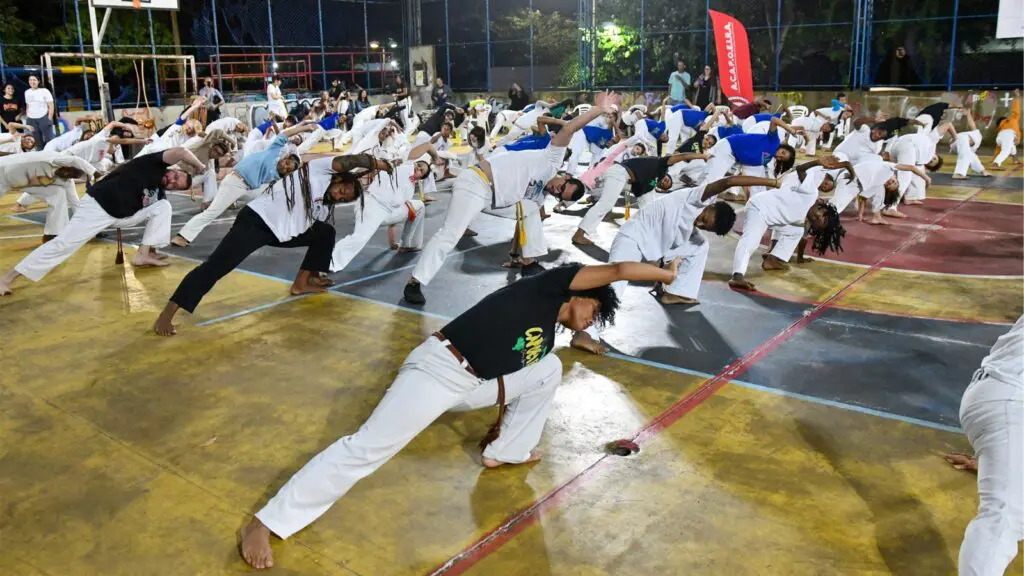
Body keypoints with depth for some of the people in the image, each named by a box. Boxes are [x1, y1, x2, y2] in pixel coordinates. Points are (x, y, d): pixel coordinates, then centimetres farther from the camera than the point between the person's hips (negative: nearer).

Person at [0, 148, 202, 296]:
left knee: (164, 207, -4)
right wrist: (200, 166, -14)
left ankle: (143, 255, -5)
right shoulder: (155, 165, -12)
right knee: (64, 243, -16)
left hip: (122, 215, 8)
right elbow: (181, 152, -30)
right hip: (98, 207, -8)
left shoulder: (158, 191, 6)